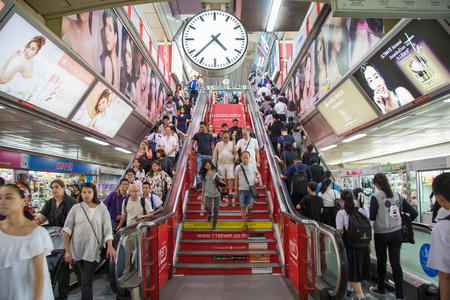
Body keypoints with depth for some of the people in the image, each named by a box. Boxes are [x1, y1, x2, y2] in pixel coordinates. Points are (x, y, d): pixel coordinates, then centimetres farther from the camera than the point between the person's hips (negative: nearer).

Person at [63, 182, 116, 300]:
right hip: (77, 249, 2)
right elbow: (67, 230, 3)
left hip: (93, 250, -2)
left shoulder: (101, 208, 2)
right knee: (84, 278, 15)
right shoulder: (76, 208, 3)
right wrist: (67, 251, -2)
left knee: (86, 281, -6)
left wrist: (110, 246, -7)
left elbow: (107, 228, 1)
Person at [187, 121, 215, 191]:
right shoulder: (197, 134, 5)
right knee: (199, 170, -1)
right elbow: (192, 142, 6)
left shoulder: (210, 135, 5)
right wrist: (189, 150, -9)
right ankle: (199, 184, 5)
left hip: (208, 155, 0)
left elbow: (212, 145, 7)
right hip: (199, 154, 0)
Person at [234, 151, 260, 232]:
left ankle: (248, 214, 30)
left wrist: (257, 178, -3)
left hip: (251, 189, 0)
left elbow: (258, 173, 21)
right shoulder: (238, 167, 3)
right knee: (243, 207, 0)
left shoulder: (253, 166, 4)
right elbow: (236, 179, 8)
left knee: (250, 206, -7)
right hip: (242, 190, 0)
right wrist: (235, 190, 7)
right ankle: (245, 225, 11)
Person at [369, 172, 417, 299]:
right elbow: (414, 213, 1)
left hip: (381, 235, -4)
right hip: (397, 233, 4)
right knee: (396, 262, 8)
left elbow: (372, 217, -15)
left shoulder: (375, 197, -14)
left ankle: (380, 289, 29)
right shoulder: (397, 196, 1)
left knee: (381, 262, 13)